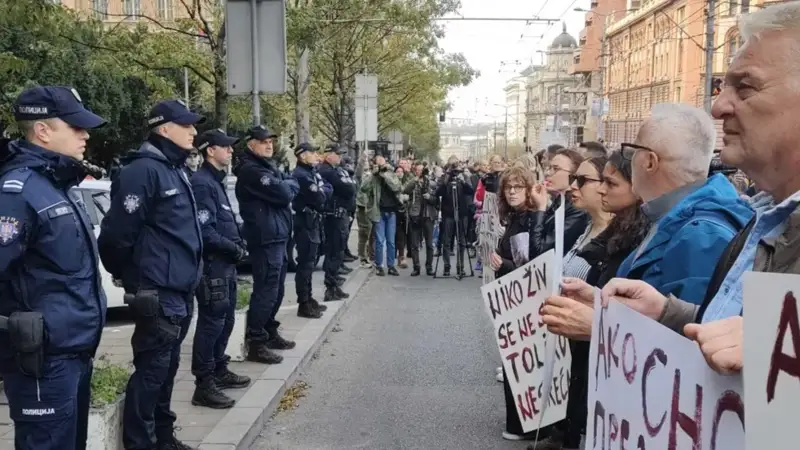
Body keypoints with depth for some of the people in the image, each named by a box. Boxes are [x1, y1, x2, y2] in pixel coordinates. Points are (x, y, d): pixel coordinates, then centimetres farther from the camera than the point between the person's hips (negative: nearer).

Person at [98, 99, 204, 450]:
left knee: (166, 368, 17)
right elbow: (117, 234, -18)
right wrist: (130, 276, -4)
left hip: (180, 291, 9)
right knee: (151, 370, -2)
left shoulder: (174, 170, 15)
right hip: (158, 293, -9)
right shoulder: (143, 170, -15)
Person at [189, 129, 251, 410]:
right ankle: (204, 386, 0)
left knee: (225, 319, 18)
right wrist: (235, 249, -15)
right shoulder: (202, 183, -15)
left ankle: (219, 371, 31)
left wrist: (238, 245, 6)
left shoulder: (216, 181, 17)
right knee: (211, 323, -6)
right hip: (212, 265, -10)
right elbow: (205, 231, -22)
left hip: (225, 264, 10)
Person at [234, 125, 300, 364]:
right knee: (266, 291, -8)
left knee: (275, 290, 17)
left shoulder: (268, 166, 20)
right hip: (265, 239, -10)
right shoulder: (251, 170, -13)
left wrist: (287, 185, -5)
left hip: (276, 236, 10)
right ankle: (255, 343, -2)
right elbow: (283, 193, -20)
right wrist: (290, 185, 0)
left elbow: (291, 188, 15)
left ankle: (269, 333, 29)